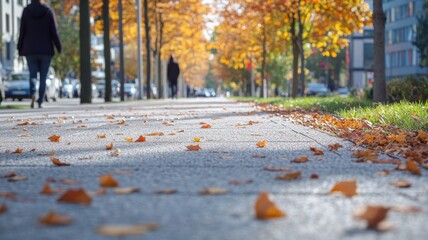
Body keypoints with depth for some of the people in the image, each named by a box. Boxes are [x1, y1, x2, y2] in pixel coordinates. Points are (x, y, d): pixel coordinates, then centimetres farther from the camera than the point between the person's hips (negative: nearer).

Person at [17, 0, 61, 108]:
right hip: (45, 50, 0)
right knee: (43, 77, 8)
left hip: (30, 50, 0)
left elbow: (22, 32, -1)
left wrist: (20, 48, 7)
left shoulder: (26, 11, -2)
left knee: (33, 75, 5)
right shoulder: (48, 11, -2)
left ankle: (33, 93, -22)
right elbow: (54, 32, -4)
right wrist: (59, 48, 1)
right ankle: (40, 102, 4)